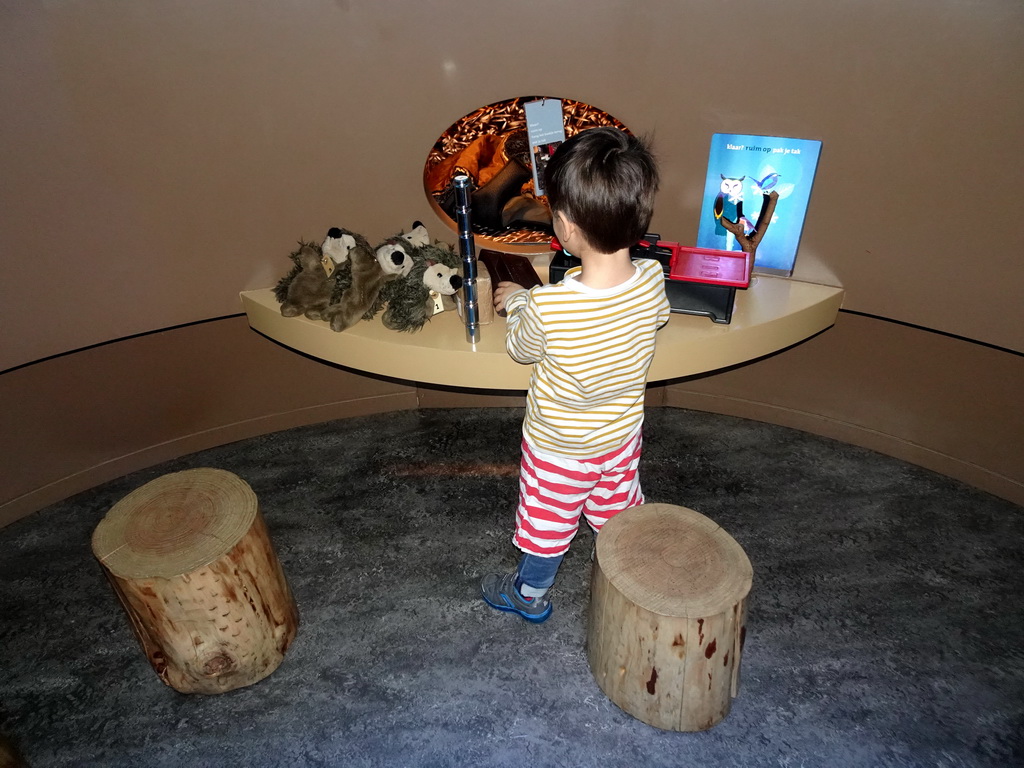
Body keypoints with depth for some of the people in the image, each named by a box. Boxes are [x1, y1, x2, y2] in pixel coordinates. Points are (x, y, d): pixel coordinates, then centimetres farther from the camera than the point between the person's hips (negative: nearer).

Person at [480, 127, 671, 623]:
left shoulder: (547, 307, -38)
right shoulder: (652, 281, -24)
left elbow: (522, 350, -16)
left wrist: (517, 302, 3)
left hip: (558, 446, -4)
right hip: (622, 434, 4)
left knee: (547, 521, 21)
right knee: (618, 509, 30)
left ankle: (529, 596, 48)